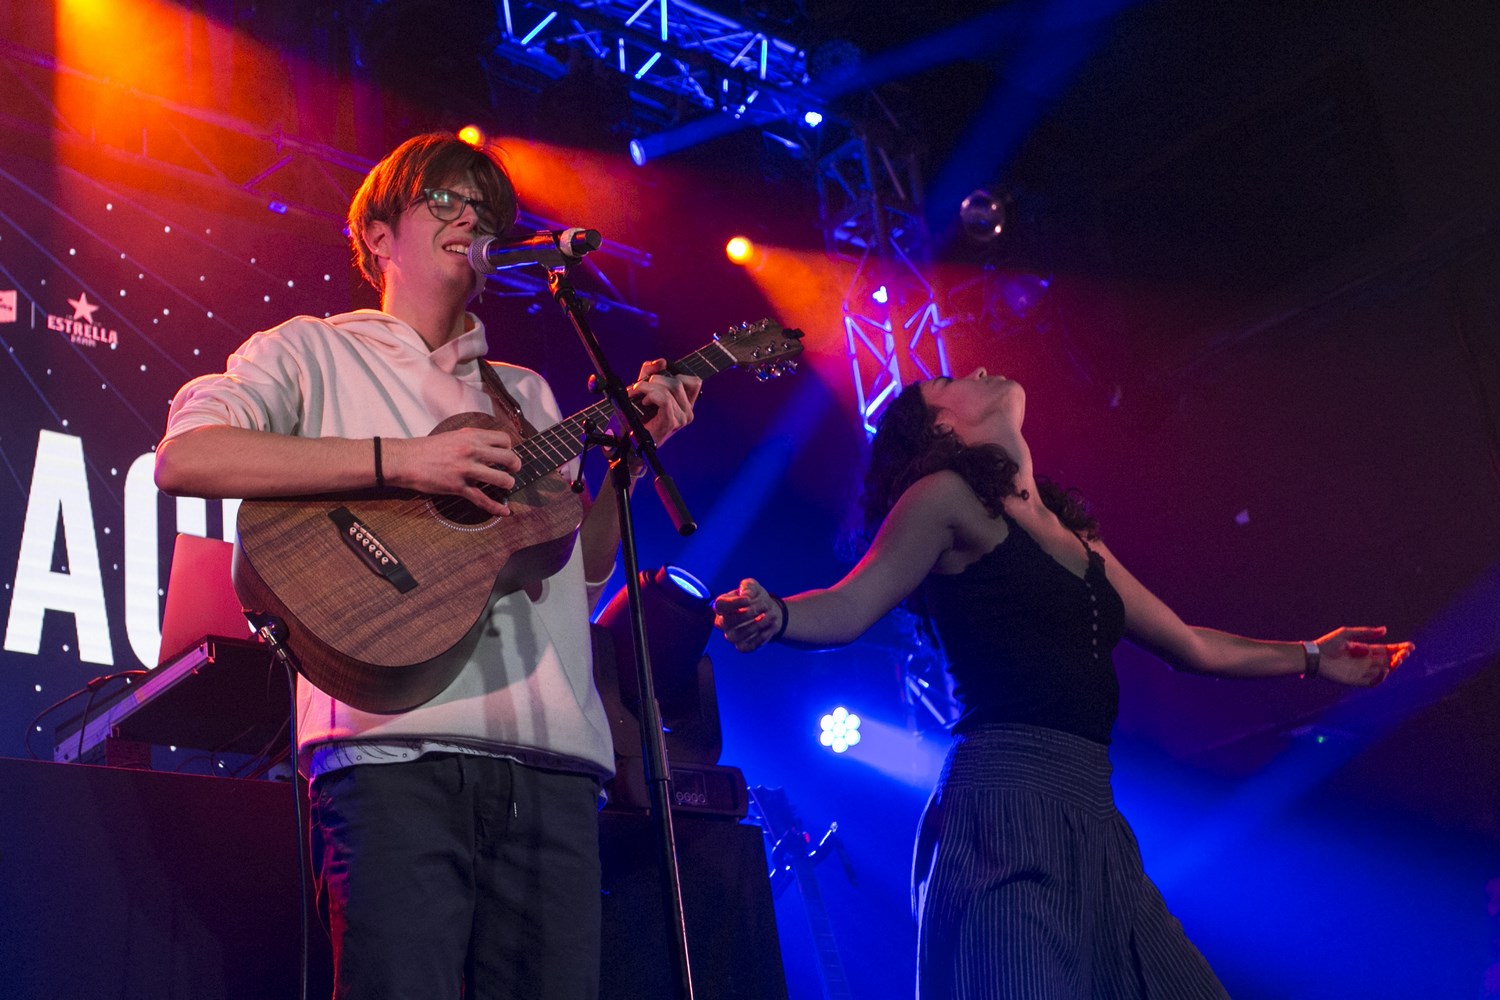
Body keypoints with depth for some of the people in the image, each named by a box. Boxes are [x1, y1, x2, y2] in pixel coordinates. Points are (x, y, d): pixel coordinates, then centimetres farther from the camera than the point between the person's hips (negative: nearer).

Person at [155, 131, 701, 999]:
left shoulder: (528, 395, 26)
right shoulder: (313, 353, 11)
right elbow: (185, 457, -8)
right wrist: (399, 461, -13)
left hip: (552, 764, 5)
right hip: (398, 752, -4)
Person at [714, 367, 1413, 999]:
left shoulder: (1077, 537, 22)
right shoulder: (946, 497, 2)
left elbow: (1191, 647, 30)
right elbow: (847, 610, -6)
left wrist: (1312, 658, 38)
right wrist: (772, 616, -28)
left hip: (1091, 824, 7)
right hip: (1002, 813, -7)